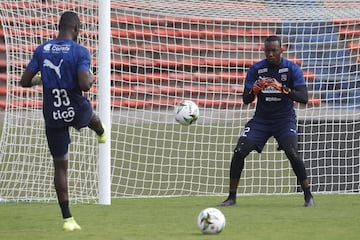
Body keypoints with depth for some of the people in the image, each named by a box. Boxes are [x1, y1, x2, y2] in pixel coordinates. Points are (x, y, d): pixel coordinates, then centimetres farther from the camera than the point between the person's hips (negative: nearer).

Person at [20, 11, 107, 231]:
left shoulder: (41, 51, -2)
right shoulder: (80, 52, -13)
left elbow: (25, 82, 0)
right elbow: (85, 85, -23)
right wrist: (91, 78, 0)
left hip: (52, 116, 2)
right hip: (77, 111, -2)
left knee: (60, 166, 10)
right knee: (90, 114, 37)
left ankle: (67, 218, 7)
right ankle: (101, 133, 71)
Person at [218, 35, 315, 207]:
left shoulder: (292, 69, -8)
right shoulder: (256, 69, -2)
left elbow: (303, 98, -16)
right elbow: (246, 100, -3)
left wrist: (283, 89, -31)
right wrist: (254, 90, -26)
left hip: (284, 120, -3)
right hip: (261, 120, 3)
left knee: (293, 153, -25)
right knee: (239, 152, -12)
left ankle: (308, 197, -12)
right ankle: (232, 197, 0)